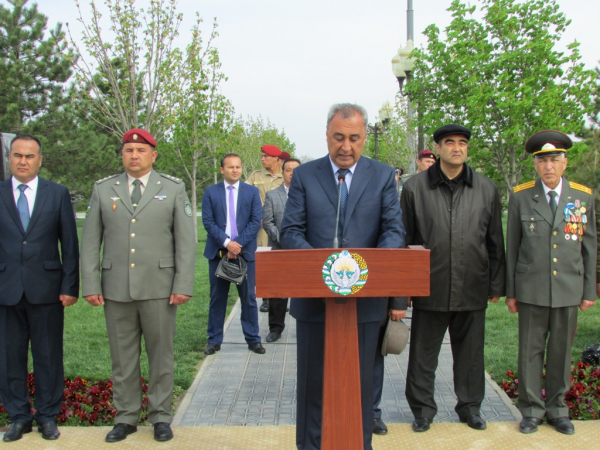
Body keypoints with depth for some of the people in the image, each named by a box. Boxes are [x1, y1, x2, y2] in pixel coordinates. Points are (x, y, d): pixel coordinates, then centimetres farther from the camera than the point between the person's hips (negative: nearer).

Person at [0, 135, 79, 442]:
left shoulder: (58, 194, 5)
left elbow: (70, 245, 4)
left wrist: (70, 287, -3)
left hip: (46, 289, -1)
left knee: (48, 356, 7)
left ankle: (48, 416, 21)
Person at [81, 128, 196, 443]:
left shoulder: (173, 189, 5)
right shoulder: (103, 190, 9)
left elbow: (186, 240, 1)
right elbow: (90, 241, 7)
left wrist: (183, 284, -7)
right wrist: (90, 285, -1)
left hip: (159, 287, -1)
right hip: (115, 288, 2)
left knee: (161, 354, 6)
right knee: (122, 357, 9)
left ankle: (161, 416, 18)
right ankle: (126, 416, 22)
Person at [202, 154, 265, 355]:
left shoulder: (252, 191, 7)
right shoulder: (211, 192, 5)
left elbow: (256, 221, -1)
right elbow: (208, 222, -2)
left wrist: (239, 244, -11)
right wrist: (226, 242, -14)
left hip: (245, 251, 0)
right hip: (218, 252, 0)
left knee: (249, 297, 4)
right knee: (217, 298, 6)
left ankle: (253, 339, 13)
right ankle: (214, 340, 15)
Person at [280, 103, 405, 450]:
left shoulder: (383, 176, 4)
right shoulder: (304, 175, 4)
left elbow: (394, 229, -1)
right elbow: (291, 231, 0)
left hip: (366, 296, 0)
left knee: (362, 380, 10)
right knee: (313, 380, 10)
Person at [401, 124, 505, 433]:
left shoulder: (486, 189, 6)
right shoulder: (415, 187, 0)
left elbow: (495, 242, 10)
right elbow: (404, 239, 4)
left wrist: (496, 285, 9)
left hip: (472, 289, 2)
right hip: (429, 288, -1)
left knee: (470, 353, 12)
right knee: (423, 353, 8)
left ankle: (470, 407, 30)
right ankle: (423, 408, 24)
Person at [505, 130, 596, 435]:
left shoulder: (584, 197, 5)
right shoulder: (521, 197, 1)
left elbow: (589, 247, 8)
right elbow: (512, 247, 3)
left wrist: (589, 290, 7)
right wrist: (510, 291, 3)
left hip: (569, 290, 1)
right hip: (531, 290, -1)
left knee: (561, 352, 10)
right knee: (530, 351, 5)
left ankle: (557, 409, 24)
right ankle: (531, 409, 18)